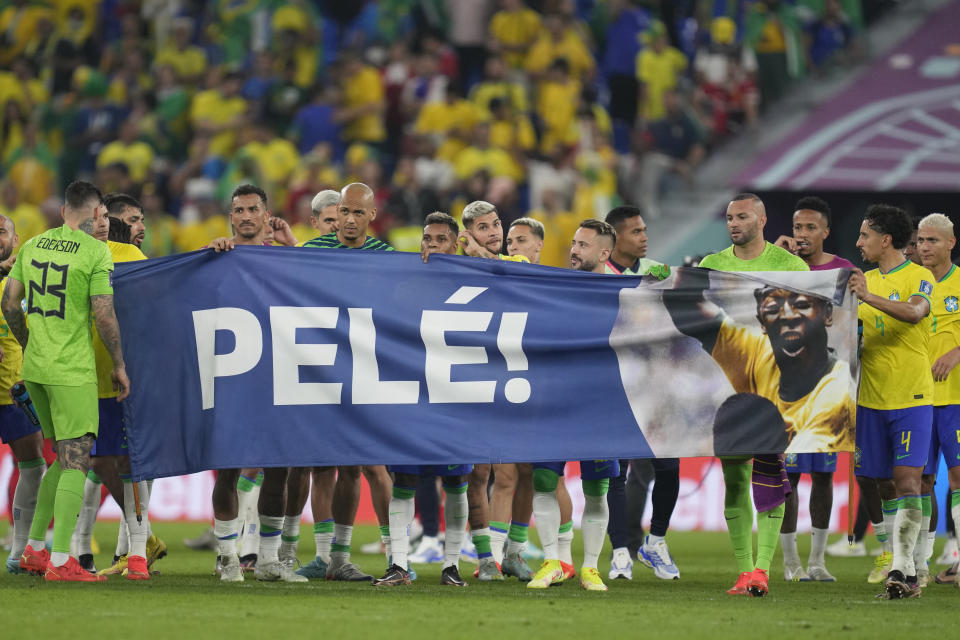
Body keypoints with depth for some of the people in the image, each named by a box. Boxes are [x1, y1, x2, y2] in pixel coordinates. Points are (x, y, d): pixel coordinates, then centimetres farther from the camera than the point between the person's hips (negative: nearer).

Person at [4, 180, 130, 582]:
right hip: (72, 370, -7)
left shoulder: (32, 245, 10)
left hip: (35, 367, 7)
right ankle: (60, 561, -11)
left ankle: (34, 549, 18)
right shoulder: (95, 252, -9)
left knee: (64, 459, 18)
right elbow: (103, 315, -12)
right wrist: (119, 365, -1)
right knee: (76, 461, -5)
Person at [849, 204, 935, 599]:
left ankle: (902, 567, -16)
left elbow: (915, 313, -26)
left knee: (907, 480, -13)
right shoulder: (863, 281, 15)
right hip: (872, 398, 6)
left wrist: (870, 297, -38)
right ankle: (905, 570, 11)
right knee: (886, 485, 5)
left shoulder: (918, 277, -5)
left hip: (911, 397, -6)